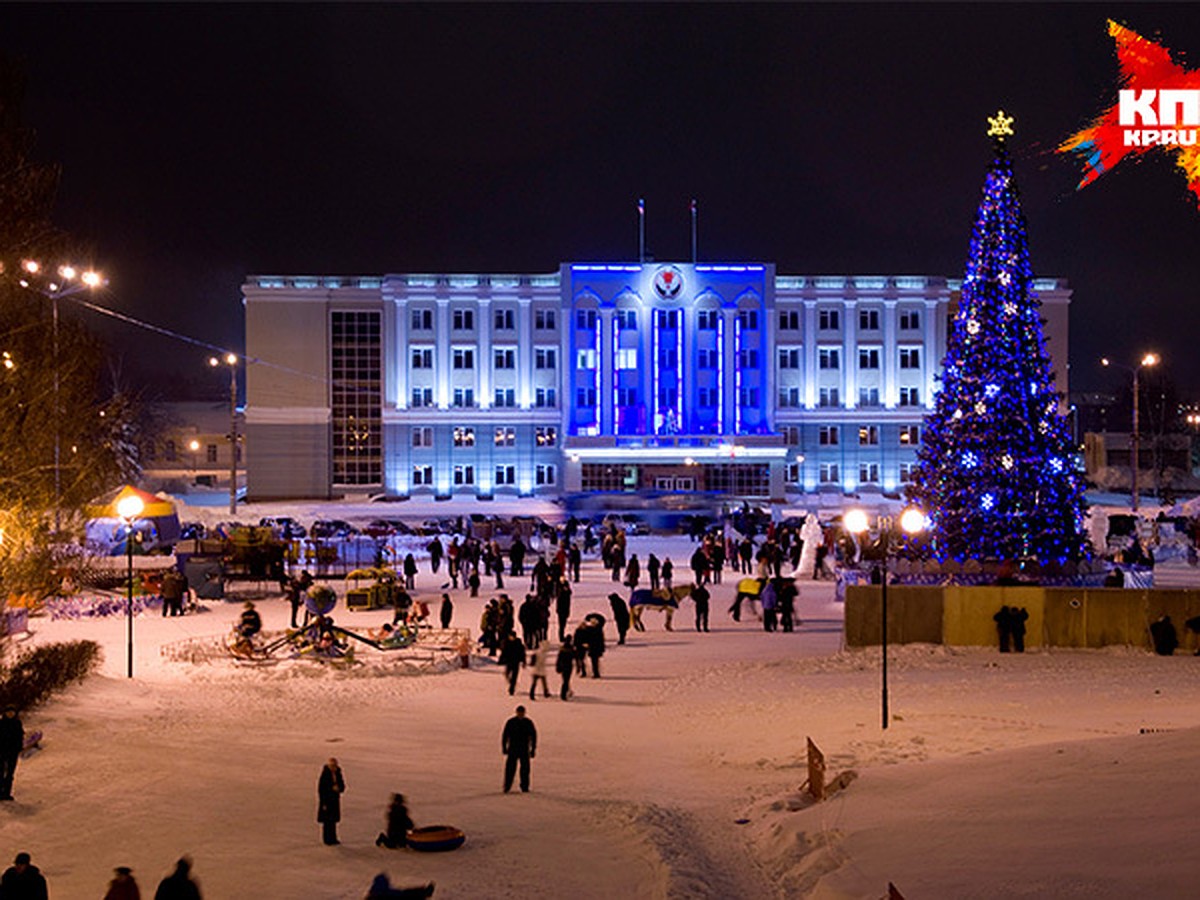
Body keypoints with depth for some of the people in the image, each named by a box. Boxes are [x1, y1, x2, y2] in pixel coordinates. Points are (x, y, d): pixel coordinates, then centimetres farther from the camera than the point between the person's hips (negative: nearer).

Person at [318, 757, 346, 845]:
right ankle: (327, 839, 10)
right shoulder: (324, 775, -18)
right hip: (326, 800, -6)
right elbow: (320, 790, -16)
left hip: (335, 800, 6)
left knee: (333, 820, 13)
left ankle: (333, 838, 22)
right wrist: (323, 804, -17)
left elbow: (342, 786, 7)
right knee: (327, 821, 0)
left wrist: (339, 788, -18)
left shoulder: (338, 774, 0)